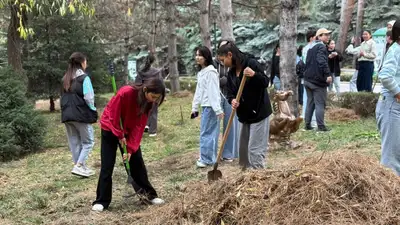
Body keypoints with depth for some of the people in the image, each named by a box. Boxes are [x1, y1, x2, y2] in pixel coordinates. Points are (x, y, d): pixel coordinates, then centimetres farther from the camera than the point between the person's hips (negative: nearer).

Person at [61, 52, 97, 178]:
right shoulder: (84, 78, -8)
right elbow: (88, 98, -13)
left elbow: (63, 98, 13)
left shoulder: (65, 79, 12)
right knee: (88, 141, 4)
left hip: (67, 115, 6)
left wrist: (66, 110, 15)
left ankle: (81, 167, 16)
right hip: (81, 115, -6)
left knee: (74, 142, 11)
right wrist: (93, 111, 0)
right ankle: (79, 166, -8)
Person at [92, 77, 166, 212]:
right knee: (107, 166, -5)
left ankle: (149, 194, 16)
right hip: (110, 129, -5)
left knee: (137, 162, 5)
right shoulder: (125, 93, -32)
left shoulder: (148, 102, -14)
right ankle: (101, 201, 3)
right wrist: (120, 135, -16)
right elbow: (113, 116, -23)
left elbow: (139, 126, -14)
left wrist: (131, 148, -20)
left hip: (129, 131, 5)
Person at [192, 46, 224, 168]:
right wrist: (194, 107, 19)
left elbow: (214, 91, -20)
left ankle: (206, 159, 1)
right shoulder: (200, 72, 15)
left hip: (210, 106, -9)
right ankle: (211, 157, 18)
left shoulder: (210, 72, -15)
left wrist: (218, 109, -23)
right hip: (205, 106, 9)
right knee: (211, 132, 13)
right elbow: (198, 91, 20)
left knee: (206, 133, -5)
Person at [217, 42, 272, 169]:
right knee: (243, 148, 15)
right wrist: (232, 100, -17)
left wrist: (254, 75, -36)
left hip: (259, 112, -8)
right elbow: (230, 92, 6)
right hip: (244, 114, 8)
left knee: (255, 149, -6)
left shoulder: (251, 64, -15)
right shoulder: (231, 73, 6)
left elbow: (266, 83, -17)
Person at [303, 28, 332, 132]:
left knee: (310, 102, 13)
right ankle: (321, 126, -6)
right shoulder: (321, 46, -12)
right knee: (320, 104, -5)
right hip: (318, 80, -9)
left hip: (308, 79, 9)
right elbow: (322, 61, -27)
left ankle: (307, 124, 14)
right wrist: (328, 74, -32)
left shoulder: (311, 46, 17)